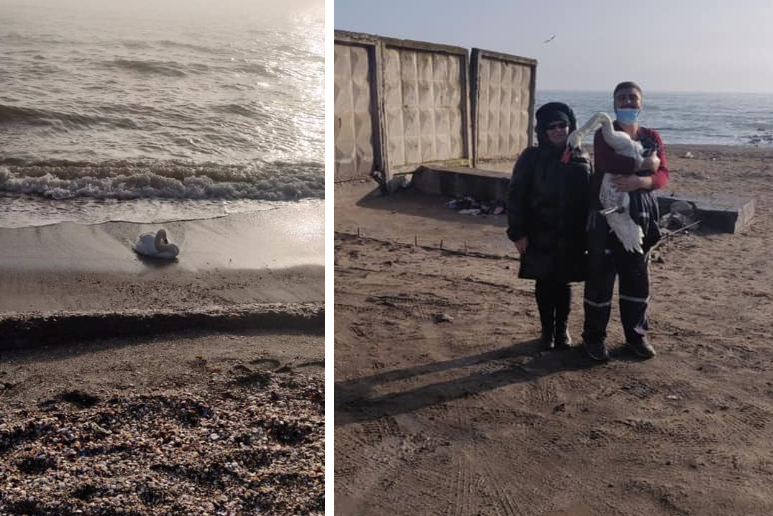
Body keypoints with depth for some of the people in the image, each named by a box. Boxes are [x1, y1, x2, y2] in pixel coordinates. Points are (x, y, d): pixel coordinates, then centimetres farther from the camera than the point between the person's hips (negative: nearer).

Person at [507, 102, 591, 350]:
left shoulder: (583, 159, 4)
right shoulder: (531, 158, -4)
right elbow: (516, 196, -6)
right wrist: (518, 232, -11)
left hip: (571, 237, 2)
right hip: (541, 235, -2)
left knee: (564, 282, 9)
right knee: (544, 283, 5)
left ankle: (562, 329, 26)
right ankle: (547, 330, 21)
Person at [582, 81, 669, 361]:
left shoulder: (652, 137, 10)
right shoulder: (604, 134, 0)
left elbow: (663, 175, -3)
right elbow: (609, 165, -21)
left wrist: (639, 181, -23)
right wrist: (643, 163, -12)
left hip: (640, 215, 3)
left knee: (637, 278, 9)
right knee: (600, 277, 0)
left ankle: (636, 333, 24)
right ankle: (594, 336, 12)